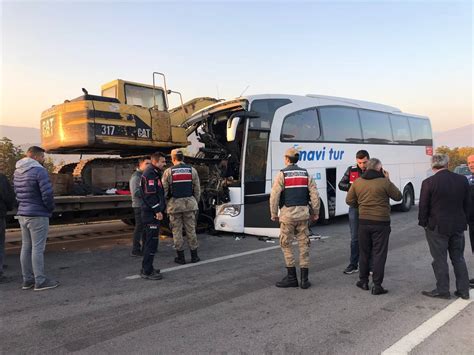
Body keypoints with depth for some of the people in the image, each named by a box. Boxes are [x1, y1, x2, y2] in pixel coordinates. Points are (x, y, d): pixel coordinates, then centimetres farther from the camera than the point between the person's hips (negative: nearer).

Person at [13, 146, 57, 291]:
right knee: (37, 248, -3)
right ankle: (40, 281, 3)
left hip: (22, 214, 8)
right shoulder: (39, 171, -16)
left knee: (26, 247, 13)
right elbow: (47, 194, -20)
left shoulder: (17, 172, 10)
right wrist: (51, 208, -4)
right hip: (38, 215, -8)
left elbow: (16, 192, 14)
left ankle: (27, 280, 21)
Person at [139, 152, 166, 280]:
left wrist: (160, 209, 19)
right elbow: (150, 195, -22)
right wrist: (157, 211, -20)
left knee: (150, 241, 16)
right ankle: (147, 271, -1)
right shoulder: (150, 174, -14)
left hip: (152, 213, 11)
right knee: (152, 242, -7)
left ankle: (147, 268, 25)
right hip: (152, 213, -11)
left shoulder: (155, 173, 19)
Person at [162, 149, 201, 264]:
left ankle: (180, 257, 11)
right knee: (191, 229, 9)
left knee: (177, 231, 7)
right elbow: (197, 189, 4)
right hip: (189, 203, 2)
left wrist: (165, 205, 8)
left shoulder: (168, 171, -3)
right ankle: (194, 256, 14)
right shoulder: (192, 170, 3)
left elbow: (164, 190, -3)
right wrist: (196, 203, 14)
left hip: (174, 204, -2)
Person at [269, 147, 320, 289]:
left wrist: (273, 214, -1)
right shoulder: (305, 174, 8)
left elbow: (274, 196, -10)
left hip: (288, 213, -4)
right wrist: (315, 212, 12)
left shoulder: (282, 174, -4)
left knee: (286, 244, 7)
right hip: (303, 212, 4)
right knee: (304, 244, 9)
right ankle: (304, 278, 12)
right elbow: (314, 194, 5)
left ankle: (292, 277, 9)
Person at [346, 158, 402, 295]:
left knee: (364, 252, 16)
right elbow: (398, 196, 2)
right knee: (379, 254, 4)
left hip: (363, 222, 4)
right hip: (381, 223, -4)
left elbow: (349, 201, 6)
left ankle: (363, 281, 26)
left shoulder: (357, 182, 1)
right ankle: (377, 286, 7)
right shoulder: (384, 182, -11)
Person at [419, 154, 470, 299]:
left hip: (437, 227, -5)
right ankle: (463, 290, 23)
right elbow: (466, 204, 8)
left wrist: (423, 223, 3)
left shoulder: (428, 183, -16)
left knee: (440, 260, 5)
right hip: (458, 226, 5)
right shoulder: (462, 180, -1)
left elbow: (423, 207, -11)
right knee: (458, 258, 16)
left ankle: (442, 290, 13)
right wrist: (462, 220, 19)